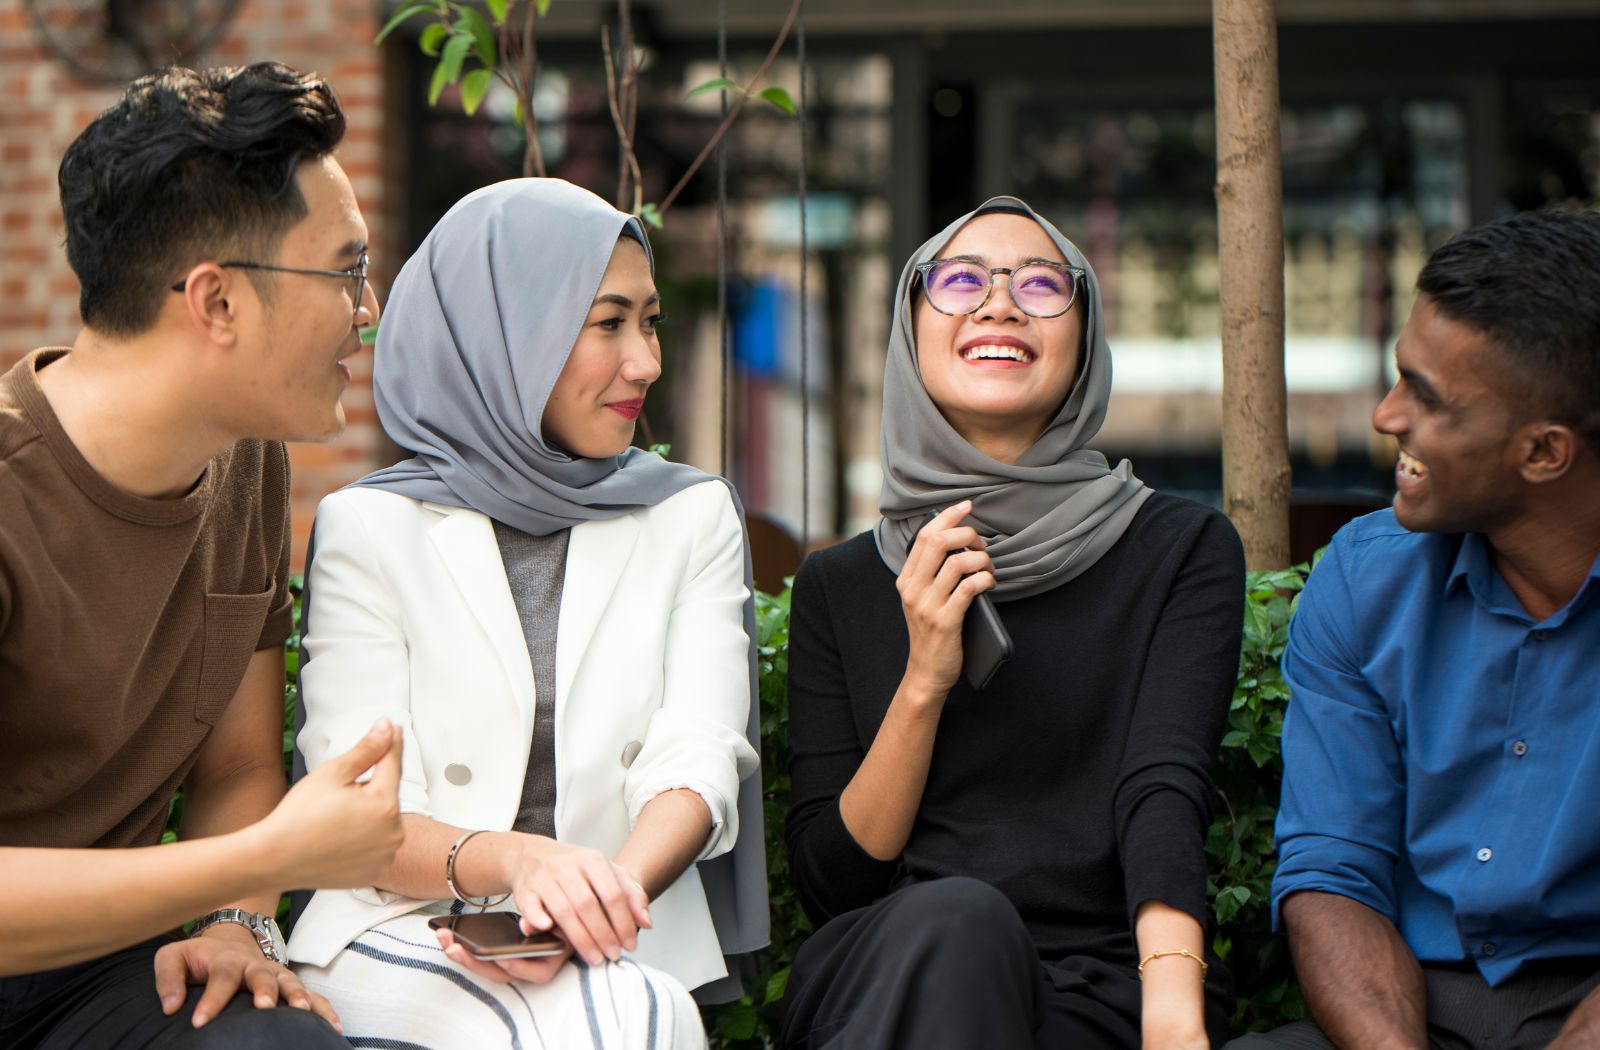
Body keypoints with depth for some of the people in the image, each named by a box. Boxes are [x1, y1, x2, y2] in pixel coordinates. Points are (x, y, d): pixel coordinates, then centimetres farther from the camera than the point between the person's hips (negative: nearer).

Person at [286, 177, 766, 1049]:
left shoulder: (692, 517, 13)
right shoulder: (368, 528, 5)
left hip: (623, 950, 3)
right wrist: (514, 860, -27)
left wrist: (612, 891, -23)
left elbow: (699, 764, 0)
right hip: (403, 942, -2)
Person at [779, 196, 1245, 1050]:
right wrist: (923, 681, -8)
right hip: (882, 973, 2)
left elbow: (1162, 790, -9)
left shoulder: (1183, 551, 8)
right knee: (954, 915, -33)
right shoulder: (838, 586, 13)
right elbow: (827, 880, 7)